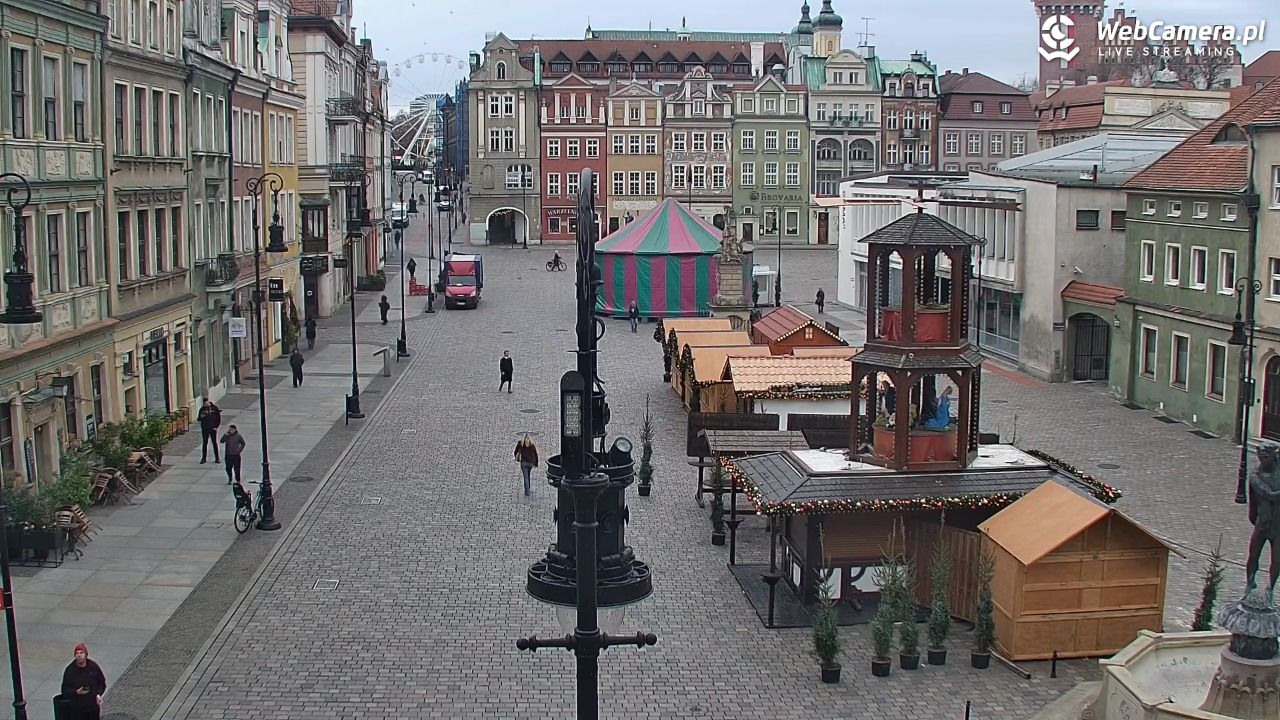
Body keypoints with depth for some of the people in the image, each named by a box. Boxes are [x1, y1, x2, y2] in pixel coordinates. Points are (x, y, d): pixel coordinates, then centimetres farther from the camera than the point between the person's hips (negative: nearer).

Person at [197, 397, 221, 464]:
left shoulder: (215, 408, -3)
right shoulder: (202, 409, 0)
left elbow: (219, 418, 2)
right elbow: (198, 419, 4)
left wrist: (216, 426, -5)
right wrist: (201, 417, -18)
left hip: (213, 429, -1)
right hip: (205, 429, 1)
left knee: (215, 443, 3)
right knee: (204, 443, 4)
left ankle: (217, 458, 9)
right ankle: (204, 458, 9)